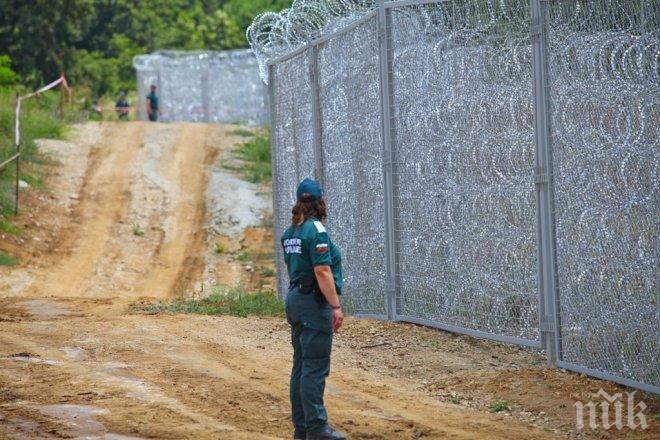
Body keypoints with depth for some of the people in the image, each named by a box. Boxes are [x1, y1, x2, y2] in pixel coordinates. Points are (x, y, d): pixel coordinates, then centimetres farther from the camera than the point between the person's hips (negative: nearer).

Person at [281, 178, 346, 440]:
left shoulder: (289, 232, 11)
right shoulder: (316, 230, -15)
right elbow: (322, 272, -20)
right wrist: (336, 306, -21)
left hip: (294, 299, 9)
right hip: (315, 302, -9)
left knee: (301, 366, 12)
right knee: (315, 367, -7)